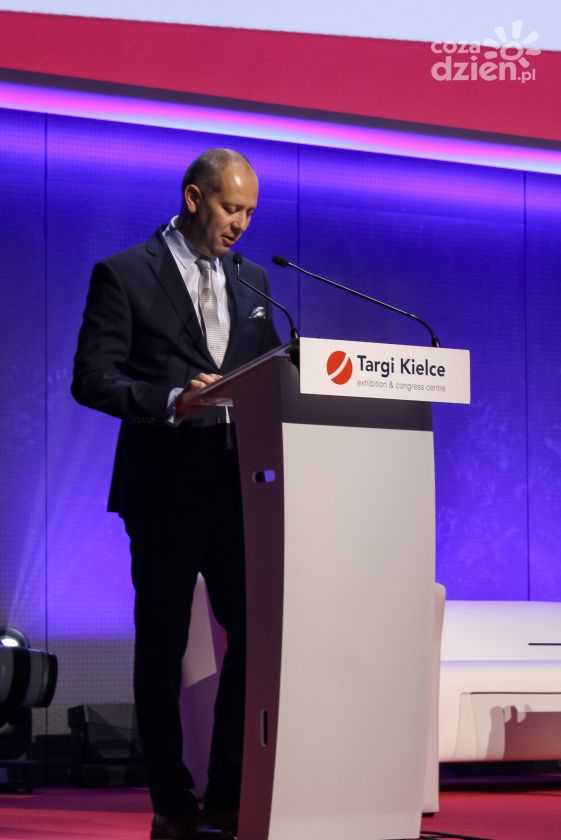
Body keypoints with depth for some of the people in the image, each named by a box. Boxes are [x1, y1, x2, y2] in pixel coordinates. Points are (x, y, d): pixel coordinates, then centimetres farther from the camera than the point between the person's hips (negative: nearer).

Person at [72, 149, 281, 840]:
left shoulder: (252, 280, 16)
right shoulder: (124, 275, -2)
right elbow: (92, 378, -9)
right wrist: (173, 400, -22)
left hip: (238, 488, 5)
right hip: (165, 491, -5)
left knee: (256, 638, -2)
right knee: (163, 648, 4)